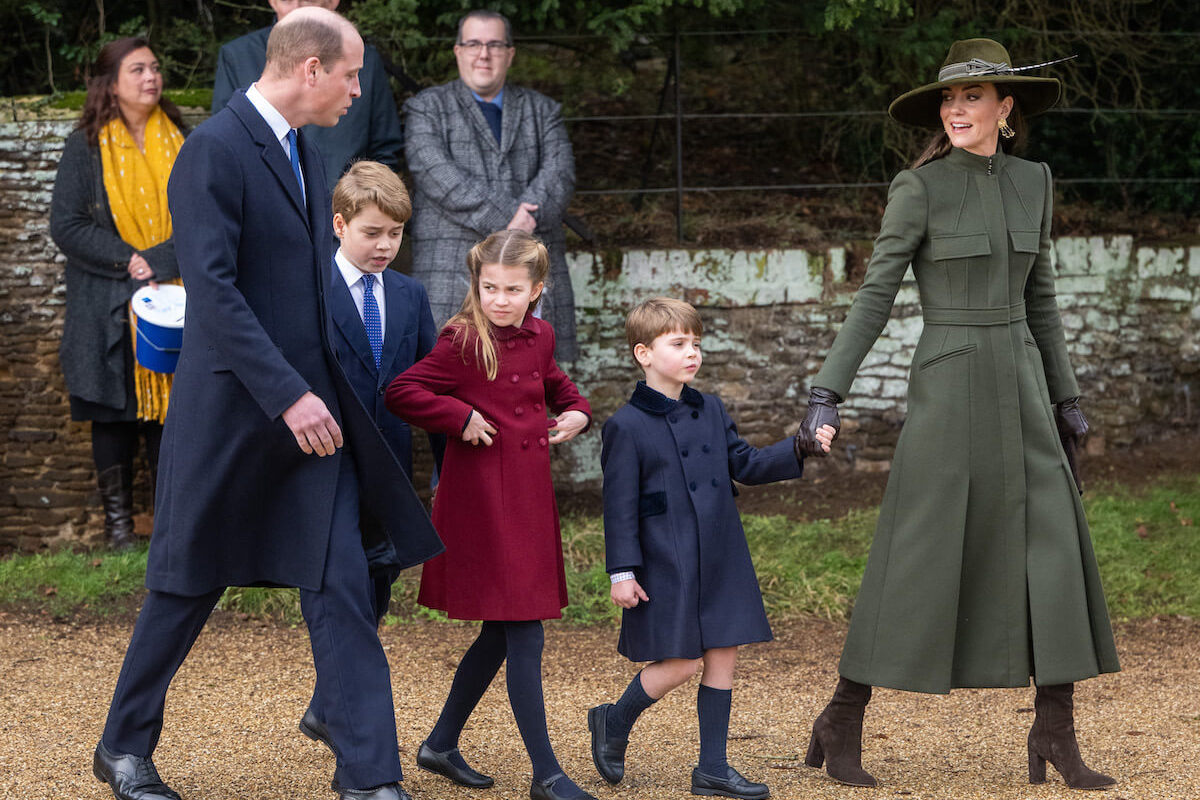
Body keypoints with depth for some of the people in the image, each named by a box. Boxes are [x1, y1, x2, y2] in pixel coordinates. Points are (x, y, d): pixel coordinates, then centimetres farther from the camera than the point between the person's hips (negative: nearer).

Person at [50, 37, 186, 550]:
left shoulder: (177, 141, 8)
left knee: (171, 407, 1)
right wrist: (129, 260, -16)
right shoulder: (86, 146, -2)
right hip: (110, 307, -2)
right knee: (114, 411, 3)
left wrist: (158, 262, -9)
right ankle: (117, 518, 13)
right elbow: (66, 226, -7)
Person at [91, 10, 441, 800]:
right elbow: (213, 290, -22)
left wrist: (336, 393, 17)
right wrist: (287, 395, -25)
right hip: (232, 409, -7)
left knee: (343, 588, -1)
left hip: (311, 406, 7)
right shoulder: (213, 151, -15)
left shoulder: (306, 155, 12)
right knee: (189, 586, 7)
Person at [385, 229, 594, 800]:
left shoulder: (538, 339, 10)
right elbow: (401, 393, -15)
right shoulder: (464, 342, -11)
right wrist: (460, 418, -19)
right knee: (524, 636, -9)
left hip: (528, 500, 8)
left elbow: (555, 385, 30)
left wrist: (577, 411, 11)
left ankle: (441, 744, 30)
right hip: (481, 501, -8)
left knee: (500, 635, 15)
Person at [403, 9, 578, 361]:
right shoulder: (426, 108, 10)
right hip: (453, 273, -3)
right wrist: (504, 218, -17)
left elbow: (559, 173, 4)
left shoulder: (542, 111, 20)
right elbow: (439, 177, -7)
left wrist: (525, 221, -16)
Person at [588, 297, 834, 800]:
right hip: (666, 566, -6)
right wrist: (622, 572, -11)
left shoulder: (710, 411, 11)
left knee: (723, 658, 5)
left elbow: (746, 465, 15)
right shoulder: (627, 426, -8)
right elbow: (619, 505, -8)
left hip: (721, 562, 6)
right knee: (678, 664, -7)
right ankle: (613, 723, 20)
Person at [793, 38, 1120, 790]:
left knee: (1056, 554, -2)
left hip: (1018, 388, 5)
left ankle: (1056, 734, 5)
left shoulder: (1032, 183, 9)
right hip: (947, 385, -5)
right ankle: (843, 722, 9)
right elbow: (874, 296, -8)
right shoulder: (919, 187, -7)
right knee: (917, 561, -5)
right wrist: (827, 397, -13)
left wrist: (1066, 397, 17)